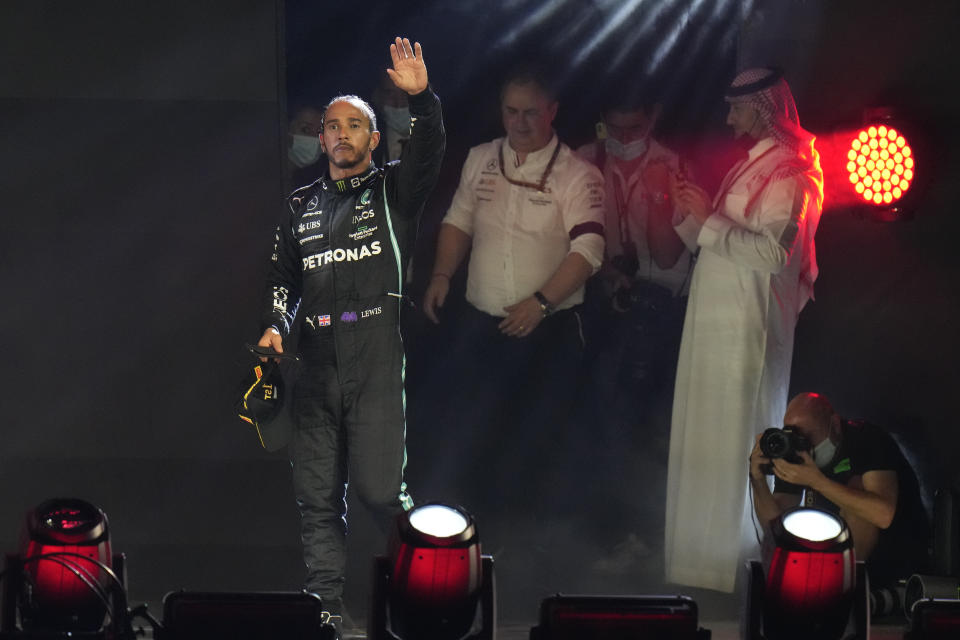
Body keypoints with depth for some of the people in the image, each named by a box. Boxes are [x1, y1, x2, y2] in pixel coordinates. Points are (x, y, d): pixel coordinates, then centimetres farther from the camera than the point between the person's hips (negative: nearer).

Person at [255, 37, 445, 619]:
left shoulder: (392, 190, 9)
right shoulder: (302, 204, 19)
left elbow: (429, 154, -10)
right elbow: (283, 276, 21)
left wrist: (421, 97, -25)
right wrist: (276, 325, 3)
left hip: (376, 357, -4)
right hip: (317, 363, 4)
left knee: (378, 487, -11)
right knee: (317, 497, 3)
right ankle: (324, 608, 8)